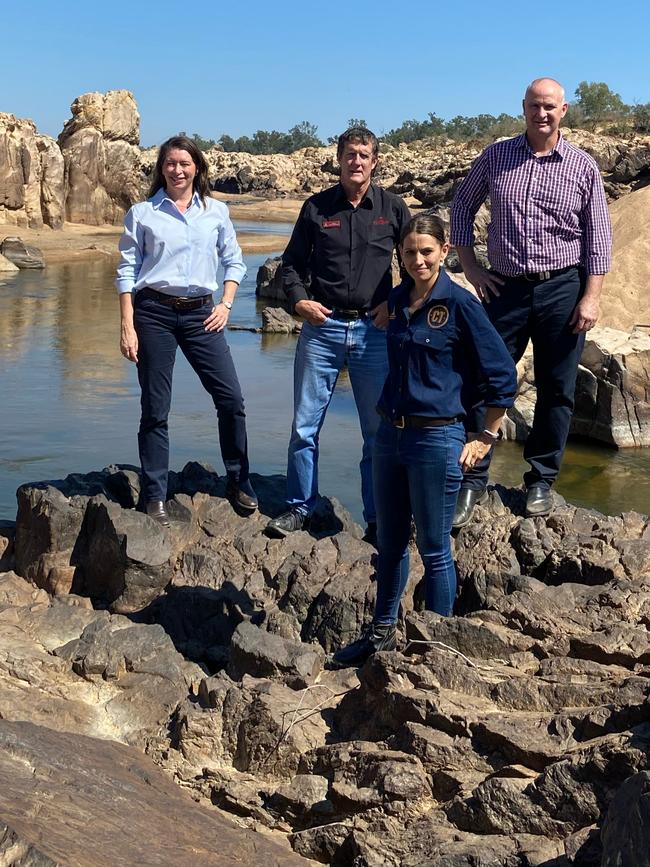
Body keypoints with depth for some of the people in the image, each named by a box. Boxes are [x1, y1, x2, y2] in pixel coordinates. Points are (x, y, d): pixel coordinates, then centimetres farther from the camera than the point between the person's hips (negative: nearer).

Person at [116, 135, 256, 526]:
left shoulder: (216, 211, 8)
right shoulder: (142, 214, 2)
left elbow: (234, 261, 15)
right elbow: (127, 270, 2)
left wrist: (226, 304, 1)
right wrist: (128, 326, -5)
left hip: (201, 314, 2)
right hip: (154, 312, -2)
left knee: (231, 399, -4)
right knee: (155, 410, 1)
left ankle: (239, 483, 13)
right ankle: (155, 498, 10)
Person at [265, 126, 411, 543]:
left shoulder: (392, 207, 4)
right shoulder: (317, 207, 4)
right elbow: (293, 262, 13)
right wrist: (299, 300, -4)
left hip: (374, 329, 0)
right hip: (322, 326, 1)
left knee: (379, 430, 4)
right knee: (305, 425, 4)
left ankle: (378, 519, 15)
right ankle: (300, 508, 18)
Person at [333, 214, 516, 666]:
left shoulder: (460, 303, -11)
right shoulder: (397, 300, 7)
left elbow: (503, 375, -8)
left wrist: (486, 438, -6)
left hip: (437, 439, -6)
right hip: (390, 435, 6)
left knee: (434, 549, 5)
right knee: (389, 543, 17)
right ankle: (383, 632, 32)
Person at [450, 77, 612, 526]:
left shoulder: (583, 166, 0)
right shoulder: (496, 156, 3)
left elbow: (598, 236, 1)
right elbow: (463, 207, 14)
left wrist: (591, 297, -6)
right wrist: (471, 267, 5)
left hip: (562, 288, -1)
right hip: (506, 287, 1)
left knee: (557, 391, 6)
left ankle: (542, 480, 21)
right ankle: (473, 480, 12)